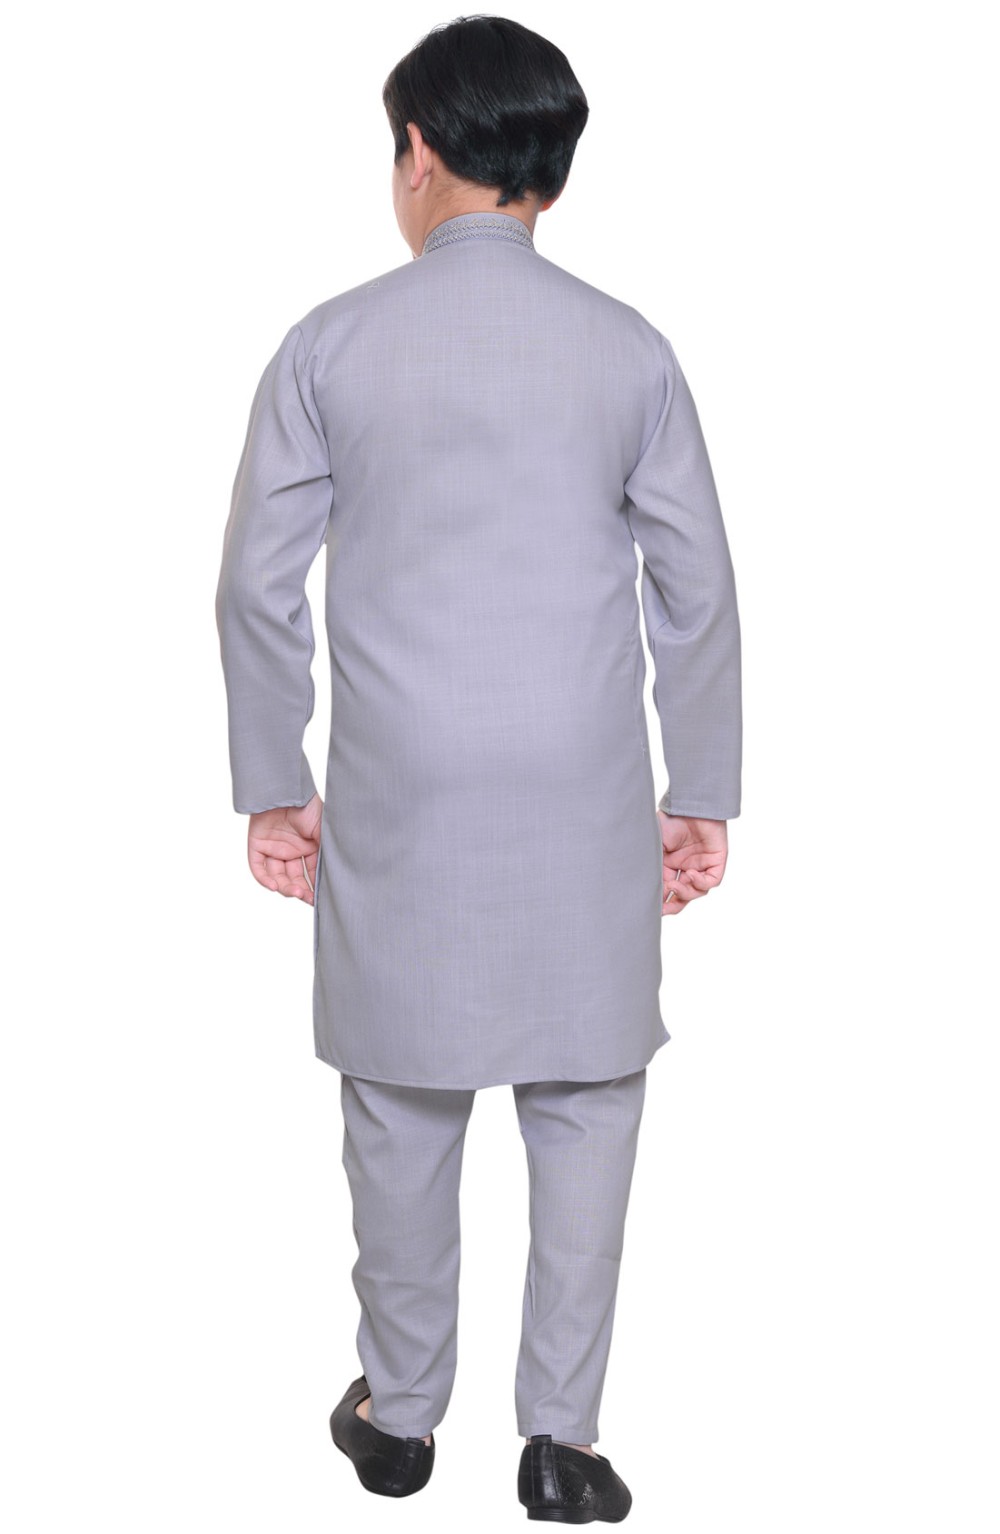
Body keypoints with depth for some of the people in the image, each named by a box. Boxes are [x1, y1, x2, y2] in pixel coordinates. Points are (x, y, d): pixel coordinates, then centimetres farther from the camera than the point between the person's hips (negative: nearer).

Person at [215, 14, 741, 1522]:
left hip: (399, 794, 0)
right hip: (583, 801, 0)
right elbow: (697, 592, 1)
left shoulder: (331, 342, -3)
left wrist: (272, 785, 8)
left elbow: (259, 585, -2)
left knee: (402, 1105, 13)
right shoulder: (629, 350, -1)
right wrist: (704, 792, 10)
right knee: (585, 1109, 11)